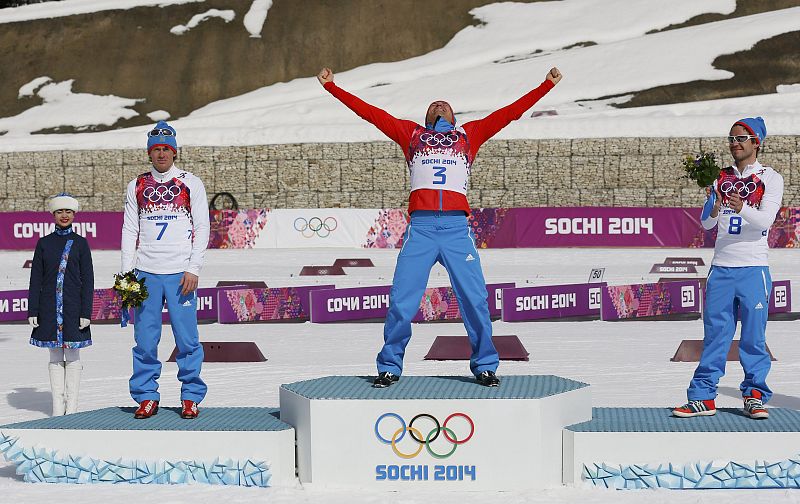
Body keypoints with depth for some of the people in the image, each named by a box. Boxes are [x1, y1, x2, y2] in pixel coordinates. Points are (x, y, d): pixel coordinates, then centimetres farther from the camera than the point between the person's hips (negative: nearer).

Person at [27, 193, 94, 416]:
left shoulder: (80, 243, 3)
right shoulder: (44, 243, 7)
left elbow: (87, 280, 0)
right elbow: (36, 279, 7)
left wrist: (86, 312, -6)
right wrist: (33, 311, 0)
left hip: (73, 308, -2)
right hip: (49, 308, 2)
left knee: (73, 356, 2)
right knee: (55, 357, 6)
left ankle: (72, 407, 8)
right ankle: (58, 406, 11)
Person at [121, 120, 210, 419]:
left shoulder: (191, 184, 6)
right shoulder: (137, 186, 12)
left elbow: (202, 228, 3)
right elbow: (129, 231, 12)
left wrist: (193, 269, -7)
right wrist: (127, 273, 2)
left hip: (180, 273, -2)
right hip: (146, 273, 2)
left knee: (187, 338, -2)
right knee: (145, 338, 2)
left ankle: (191, 397, 8)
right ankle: (147, 397, 11)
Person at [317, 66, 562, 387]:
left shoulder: (469, 134, 24)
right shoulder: (410, 134, 24)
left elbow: (511, 112, 25)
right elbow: (369, 112, 24)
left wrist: (547, 84, 25)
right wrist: (331, 86, 23)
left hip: (457, 228, 0)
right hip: (420, 227, 0)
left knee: (475, 300, -5)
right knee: (401, 301, -5)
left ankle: (484, 366, 8)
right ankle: (390, 367, 8)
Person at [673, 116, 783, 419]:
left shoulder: (770, 178, 2)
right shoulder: (721, 178, 13)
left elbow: (766, 219, -13)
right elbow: (706, 223, 4)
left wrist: (742, 208, -33)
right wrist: (714, 209, -19)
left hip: (753, 269, -3)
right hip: (721, 268, 3)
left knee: (754, 336, 0)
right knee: (715, 335, 3)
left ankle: (755, 396, 10)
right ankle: (703, 397, 6)